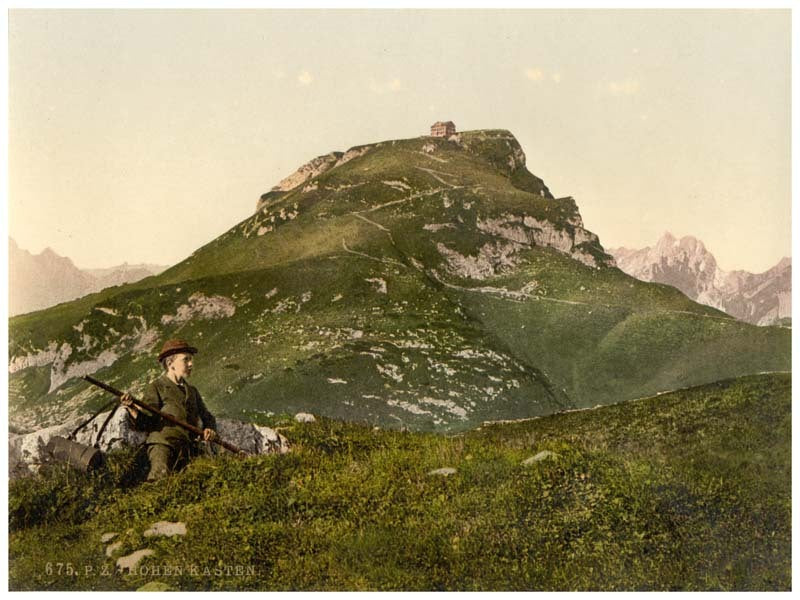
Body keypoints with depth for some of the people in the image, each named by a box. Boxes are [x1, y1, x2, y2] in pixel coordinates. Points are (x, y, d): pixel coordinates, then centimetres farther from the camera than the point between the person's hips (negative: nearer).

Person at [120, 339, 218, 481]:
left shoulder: (192, 391, 24)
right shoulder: (156, 387, 6)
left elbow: (207, 416, 30)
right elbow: (144, 423, -4)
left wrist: (210, 428, 6)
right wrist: (133, 410, -26)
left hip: (188, 450, 5)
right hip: (163, 444, -5)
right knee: (160, 480, -27)